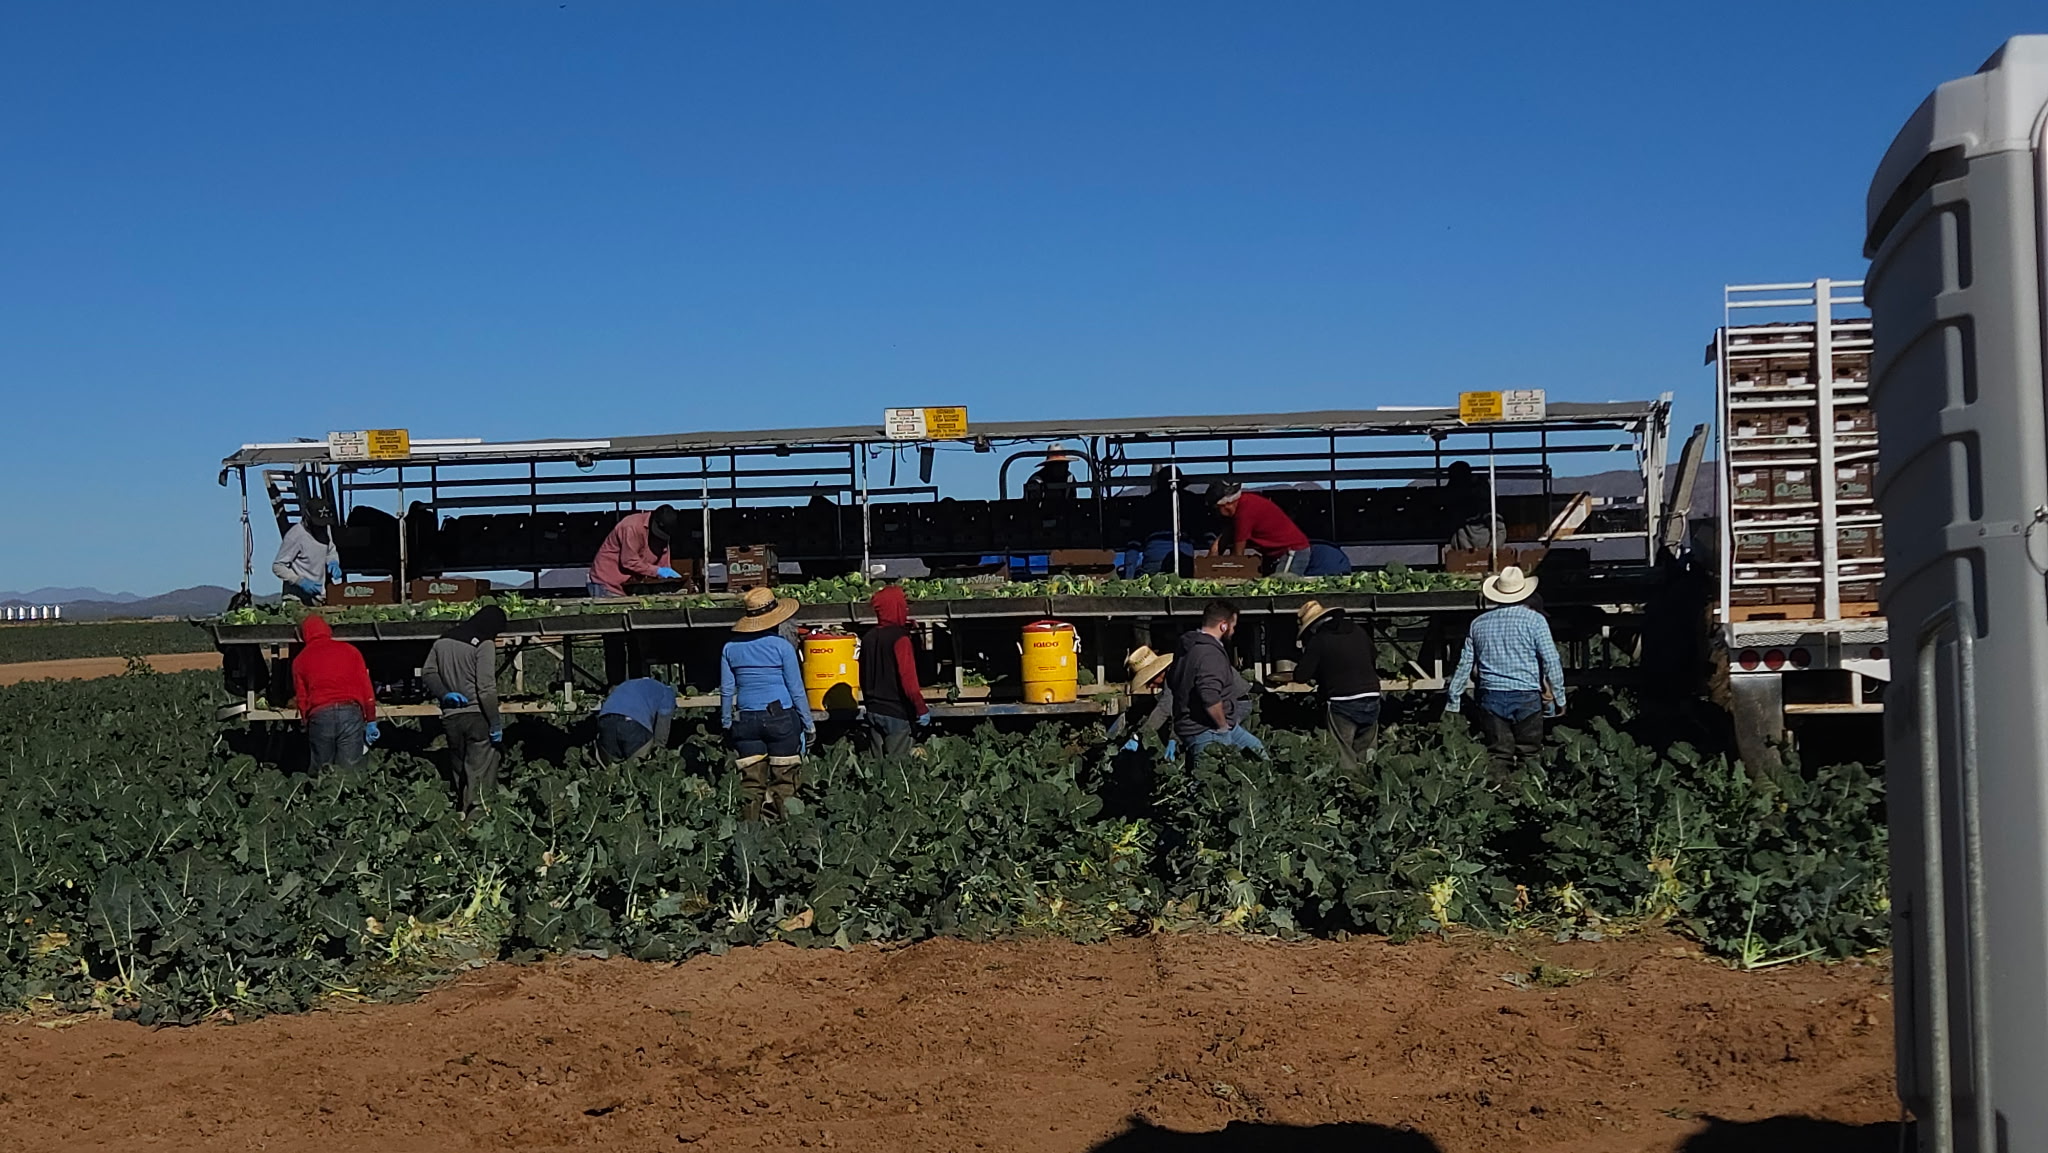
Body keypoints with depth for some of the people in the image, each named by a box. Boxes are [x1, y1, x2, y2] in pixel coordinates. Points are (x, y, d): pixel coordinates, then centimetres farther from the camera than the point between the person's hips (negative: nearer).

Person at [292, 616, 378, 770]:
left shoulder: (300, 660, 15)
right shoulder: (350, 650, 13)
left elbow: (301, 698, 15)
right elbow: (366, 687, 8)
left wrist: (307, 722, 25)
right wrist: (371, 720, 10)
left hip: (319, 716, 0)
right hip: (351, 712, 0)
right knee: (350, 772, -1)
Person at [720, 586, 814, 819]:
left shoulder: (731, 648, 3)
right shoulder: (781, 646, -7)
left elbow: (727, 691, 7)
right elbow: (796, 689, -3)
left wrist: (726, 724, 17)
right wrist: (809, 723, 5)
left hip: (745, 720, 3)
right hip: (781, 718, -3)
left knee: (751, 783, 7)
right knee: (783, 782, 4)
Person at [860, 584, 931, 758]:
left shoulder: (868, 638, 7)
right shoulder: (899, 638, -15)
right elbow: (908, 679, -19)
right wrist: (921, 709, -13)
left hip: (873, 711, 7)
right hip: (896, 712, -7)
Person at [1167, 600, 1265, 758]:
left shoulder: (1190, 646, 11)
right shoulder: (1211, 653, -22)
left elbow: (1171, 681, 24)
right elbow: (1210, 698, -33)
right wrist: (1223, 726, -17)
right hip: (1207, 734, -10)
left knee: (1257, 749, 18)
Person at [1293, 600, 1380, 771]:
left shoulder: (1318, 641, -7)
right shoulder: (1359, 631, 11)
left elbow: (1301, 676, -7)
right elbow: (1374, 656, 25)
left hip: (1343, 704, -6)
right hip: (1371, 700, 6)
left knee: (1345, 757, 0)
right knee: (1366, 755, 14)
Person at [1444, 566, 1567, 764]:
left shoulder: (1479, 623, 8)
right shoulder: (1534, 620, -4)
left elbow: (1465, 665, 12)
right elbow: (1551, 663, -5)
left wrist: (1453, 701, 18)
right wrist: (1559, 699, 4)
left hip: (1491, 698, 3)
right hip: (1526, 697, -3)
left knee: (1499, 756, 6)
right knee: (1529, 755, 5)